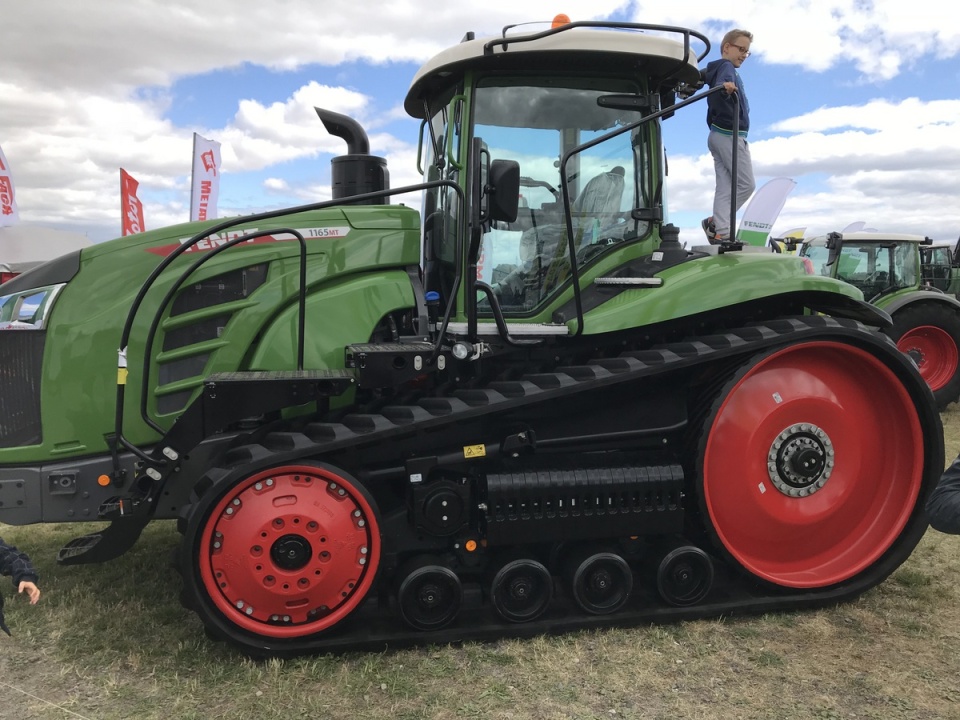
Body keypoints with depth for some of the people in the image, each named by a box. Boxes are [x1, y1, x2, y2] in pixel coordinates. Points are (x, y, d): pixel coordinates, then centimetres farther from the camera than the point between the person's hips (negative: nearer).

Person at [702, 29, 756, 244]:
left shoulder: (716, 69, 20)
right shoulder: (726, 67, -9)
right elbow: (722, 82, -32)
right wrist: (725, 88, -52)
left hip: (718, 135, 10)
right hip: (730, 135, -10)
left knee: (725, 188, 2)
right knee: (746, 184, -5)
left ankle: (721, 233, -3)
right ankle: (715, 222, -5)